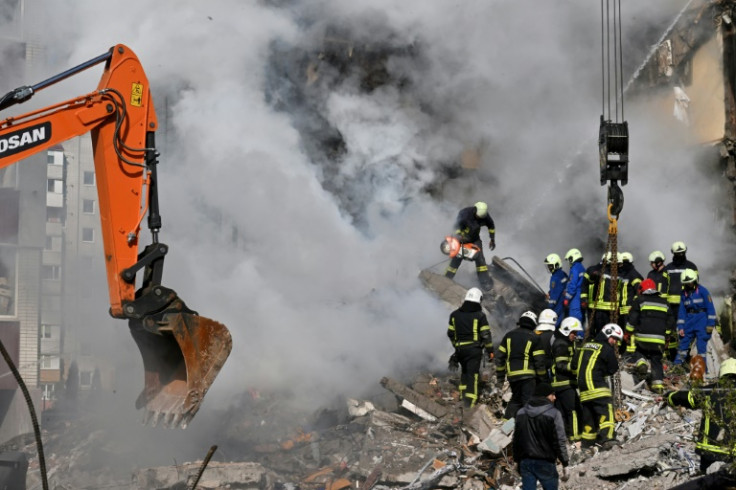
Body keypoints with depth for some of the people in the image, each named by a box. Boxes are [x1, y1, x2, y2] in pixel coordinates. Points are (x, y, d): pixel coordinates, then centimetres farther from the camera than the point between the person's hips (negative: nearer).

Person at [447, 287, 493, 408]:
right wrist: (490, 350, 1)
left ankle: (463, 395, 25)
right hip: (474, 349, -4)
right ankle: (470, 402, -9)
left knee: (464, 371, 24)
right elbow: (486, 335, -8)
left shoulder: (455, 314, 5)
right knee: (473, 374, -3)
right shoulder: (480, 315, -8)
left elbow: (451, 333, 13)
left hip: (460, 349, 4)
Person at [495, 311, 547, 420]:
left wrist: (500, 377, 18)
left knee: (515, 400, 20)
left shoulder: (509, 336, 12)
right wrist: (542, 377, 5)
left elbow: (500, 357, 12)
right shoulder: (534, 338, -2)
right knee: (528, 402, -5)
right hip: (528, 376, -5)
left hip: (512, 375, 5)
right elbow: (539, 361, -5)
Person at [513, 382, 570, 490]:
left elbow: (515, 439, 11)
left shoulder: (521, 413, 7)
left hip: (525, 462, 5)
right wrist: (565, 462, -3)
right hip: (545, 463, -4)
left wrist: (517, 460, 19)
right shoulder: (553, 414, -11)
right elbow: (559, 441, -11)